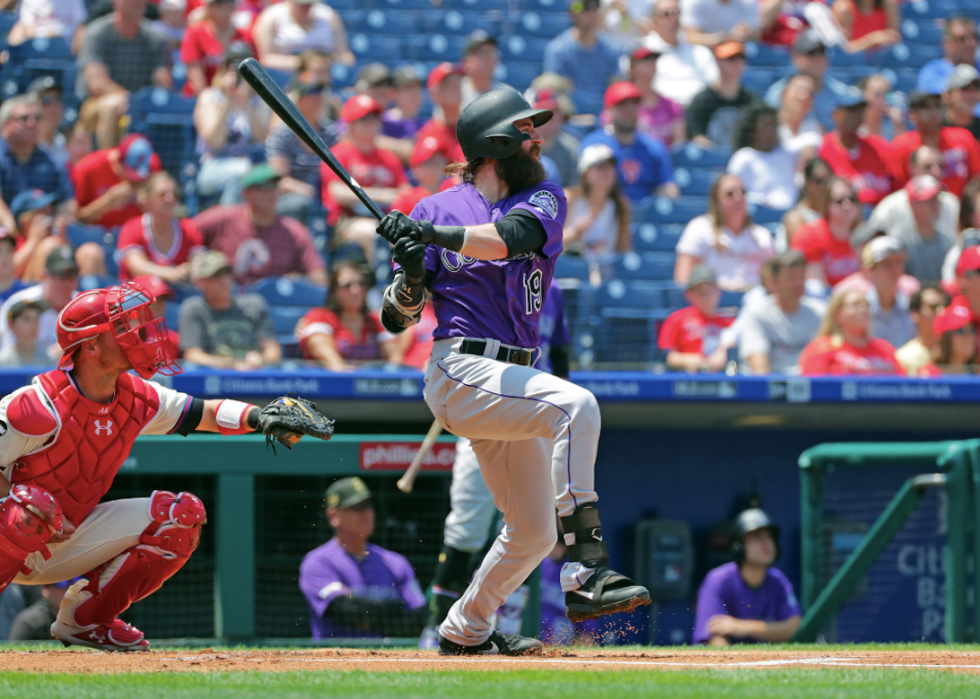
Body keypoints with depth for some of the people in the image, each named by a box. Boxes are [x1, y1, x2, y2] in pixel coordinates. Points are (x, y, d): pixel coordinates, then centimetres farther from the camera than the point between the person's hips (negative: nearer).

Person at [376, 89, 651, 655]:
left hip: (510, 383, 6)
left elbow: (512, 237, -17)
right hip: (462, 372, -6)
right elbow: (397, 318, 2)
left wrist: (431, 234, -29)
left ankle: (466, 629, 35)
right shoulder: (438, 210, 3)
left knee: (534, 533, 13)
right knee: (576, 405, -32)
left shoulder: (543, 199, 9)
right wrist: (409, 276, -19)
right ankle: (586, 576, -38)